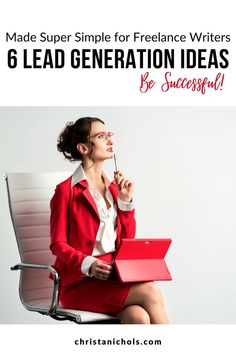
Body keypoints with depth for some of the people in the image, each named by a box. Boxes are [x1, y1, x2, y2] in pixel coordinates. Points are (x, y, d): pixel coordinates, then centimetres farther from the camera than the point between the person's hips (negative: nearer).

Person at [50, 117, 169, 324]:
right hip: (81, 282, -5)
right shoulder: (66, 191, -3)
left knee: (140, 317, -27)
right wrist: (88, 265, -22)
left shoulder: (113, 187, 15)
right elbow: (58, 244, -4)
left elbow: (127, 240, 16)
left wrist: (125, 200, 3)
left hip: (114, 277, 5)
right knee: (150, 292, -27)